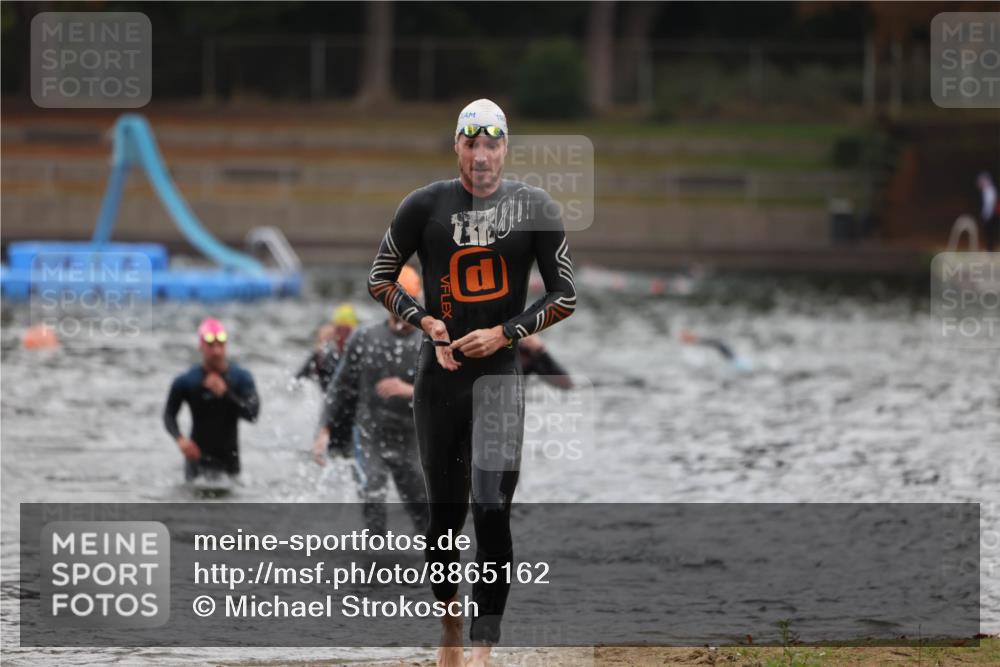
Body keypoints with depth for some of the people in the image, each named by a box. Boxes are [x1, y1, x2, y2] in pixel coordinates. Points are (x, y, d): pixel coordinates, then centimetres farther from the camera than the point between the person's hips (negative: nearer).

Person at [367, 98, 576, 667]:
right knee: (446, 513, 8)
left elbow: (565, 296, 3)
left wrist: (504, 333, -8)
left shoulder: (535, 208, 0)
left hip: (501, 373, -1)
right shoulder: (425, 206, 1)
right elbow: (380, 279, 10)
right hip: (439, 376, 2)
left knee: (492, 512, -13)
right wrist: (426, 321, -5)